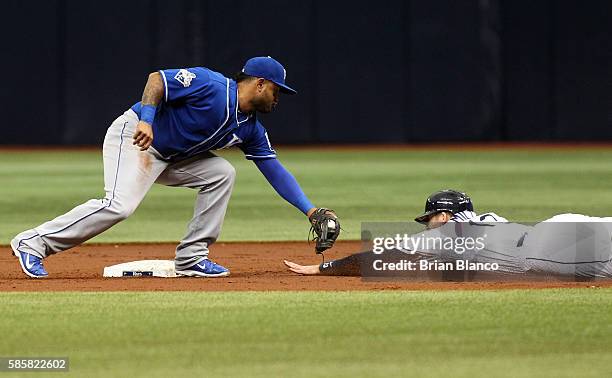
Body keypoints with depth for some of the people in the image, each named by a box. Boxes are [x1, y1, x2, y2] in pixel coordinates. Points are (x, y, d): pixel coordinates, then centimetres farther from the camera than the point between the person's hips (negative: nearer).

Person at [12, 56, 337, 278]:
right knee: (119, 205, -26)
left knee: (221, 173, -1)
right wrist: (146, 120, -35)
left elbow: (275, 169, 10)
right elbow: (157, 79, -20)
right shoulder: (211, 85, -17)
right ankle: (34, 243, -21)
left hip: (170, 156, 9)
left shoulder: (250, 129, 8)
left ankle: (191, 257, 0)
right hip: (133, 136, -9)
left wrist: (310, 210, 4)